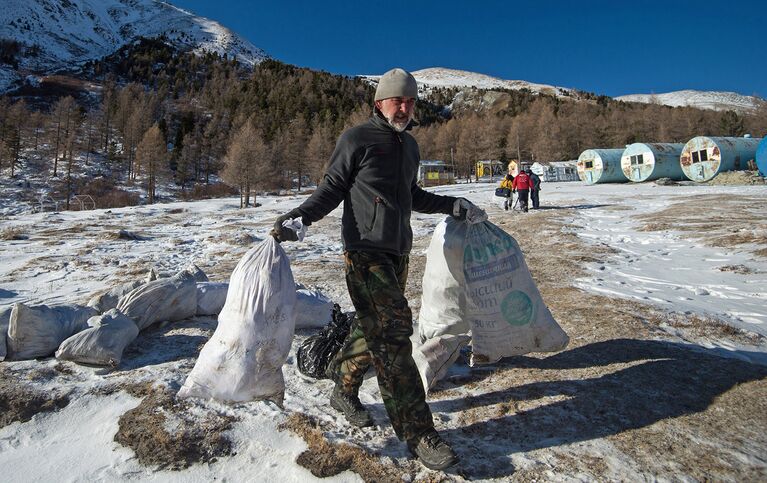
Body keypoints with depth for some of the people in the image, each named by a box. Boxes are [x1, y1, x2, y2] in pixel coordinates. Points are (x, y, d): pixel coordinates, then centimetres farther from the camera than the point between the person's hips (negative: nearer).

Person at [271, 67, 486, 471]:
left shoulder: (409, 145, 17)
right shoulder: (357, 139, -5)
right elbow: (332, 188, -4)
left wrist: (453, 206, 21)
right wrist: (299, 216, -19)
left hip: (398, 252, 8)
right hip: (365, 250, -8)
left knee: (375, 328, 13)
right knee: (393, 331, -12)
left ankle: (344, 391, 35)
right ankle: (417, 433, -5)